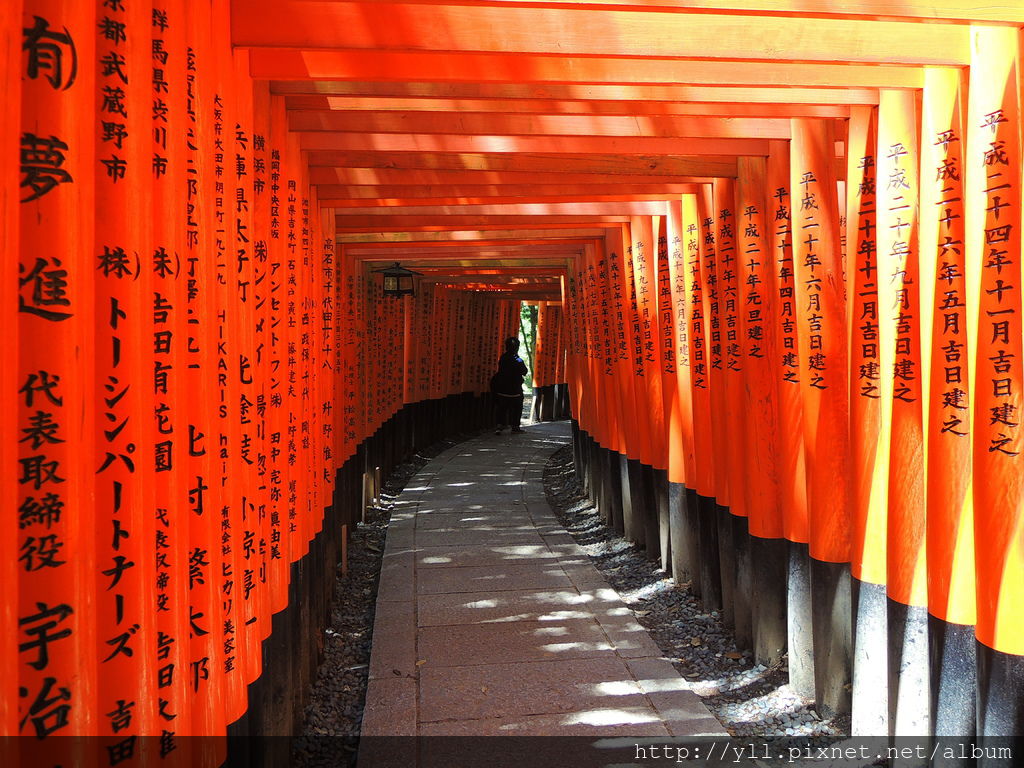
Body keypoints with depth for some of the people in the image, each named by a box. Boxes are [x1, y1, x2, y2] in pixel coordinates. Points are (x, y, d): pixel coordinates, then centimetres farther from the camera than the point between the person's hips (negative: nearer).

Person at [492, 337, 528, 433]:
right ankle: (515, 426, 18)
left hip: (502, 390, 4)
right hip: (515, 391, -4)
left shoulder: (502, 358, -1)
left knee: (502, 408, 9)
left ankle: (500, 425, -5)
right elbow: (524, 372, -5)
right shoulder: (518, 360, -16)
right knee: (517, 408, 13)